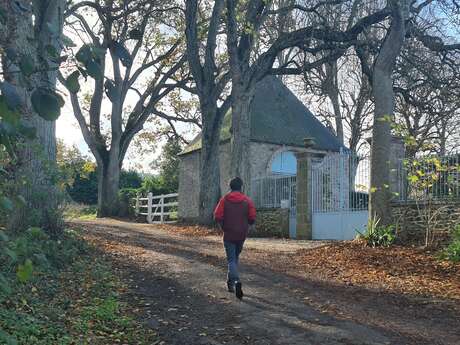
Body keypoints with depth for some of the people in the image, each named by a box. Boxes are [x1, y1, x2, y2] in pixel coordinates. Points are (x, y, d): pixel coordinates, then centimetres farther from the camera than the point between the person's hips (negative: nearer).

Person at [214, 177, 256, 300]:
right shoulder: (247, 200, -3)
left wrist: (224, 227, 6)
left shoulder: (225, 200, -5)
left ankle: (236, 281, -22)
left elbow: (217, 217, -11)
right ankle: (230, 280, 29)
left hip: (229, 234, -2)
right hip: (242, 235, 2)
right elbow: (252, 218, -6)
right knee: (236, 257, 21)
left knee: (231, 259, 0)